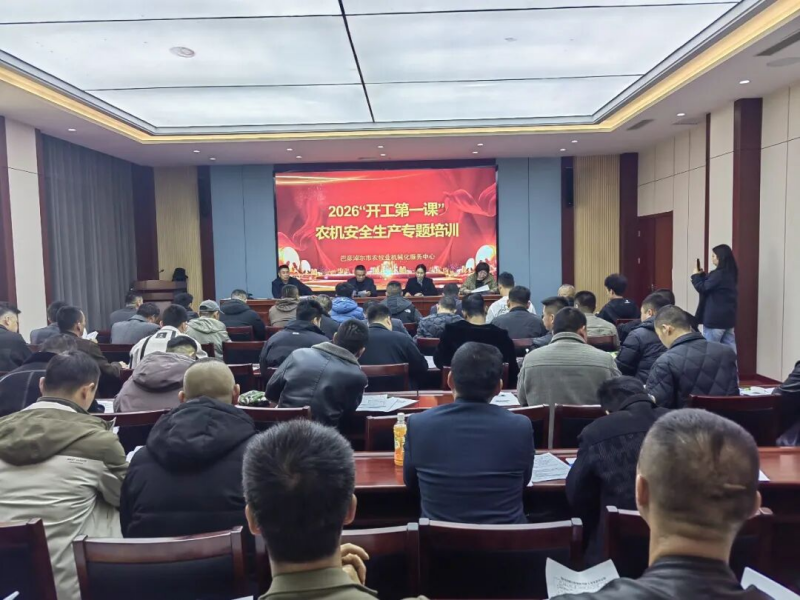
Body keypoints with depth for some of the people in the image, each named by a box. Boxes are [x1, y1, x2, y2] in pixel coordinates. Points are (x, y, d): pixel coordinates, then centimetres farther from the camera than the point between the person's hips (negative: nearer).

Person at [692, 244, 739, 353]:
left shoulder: (719, 274, -20)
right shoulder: (730, 273, 11)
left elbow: (703, 288, -14)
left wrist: (696, 276, 0)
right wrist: (702, 275, 12)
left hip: (715, 318, -9)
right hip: (728, 316, 9)